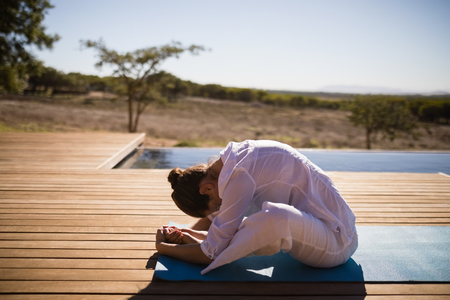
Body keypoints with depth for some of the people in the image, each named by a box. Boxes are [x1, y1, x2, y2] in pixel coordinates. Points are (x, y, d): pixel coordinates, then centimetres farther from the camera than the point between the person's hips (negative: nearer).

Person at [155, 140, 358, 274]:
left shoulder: (240, 173, -26)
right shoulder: (238, 154, 0)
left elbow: (213, 253, -20)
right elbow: (214, 217, 16)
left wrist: (163, 247, -7)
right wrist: (184, 233, 1)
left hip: (336, 244, -9)